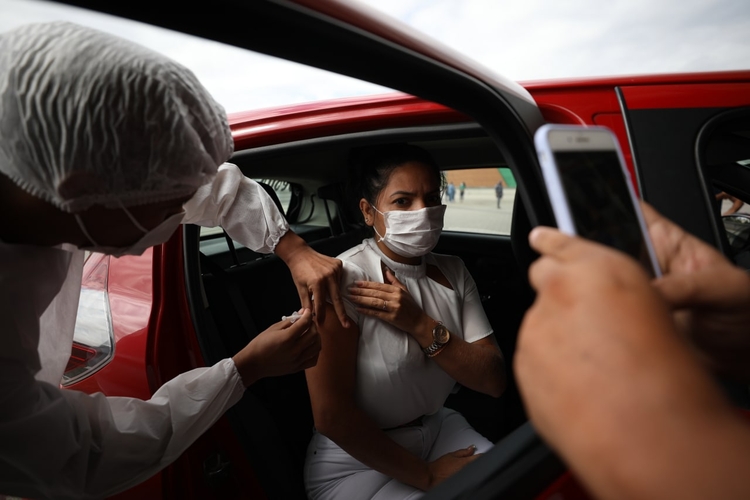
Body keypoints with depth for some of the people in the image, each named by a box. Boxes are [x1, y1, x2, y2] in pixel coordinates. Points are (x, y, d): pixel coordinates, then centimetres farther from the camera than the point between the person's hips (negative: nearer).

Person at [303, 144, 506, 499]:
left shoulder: (452, 272, -1)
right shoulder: (342, 280, -20)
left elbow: (493, 380, -9)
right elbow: (331, 415, -21)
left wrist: (419, 323, -23)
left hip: (438, 428, 6)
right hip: (356, 458, -5)